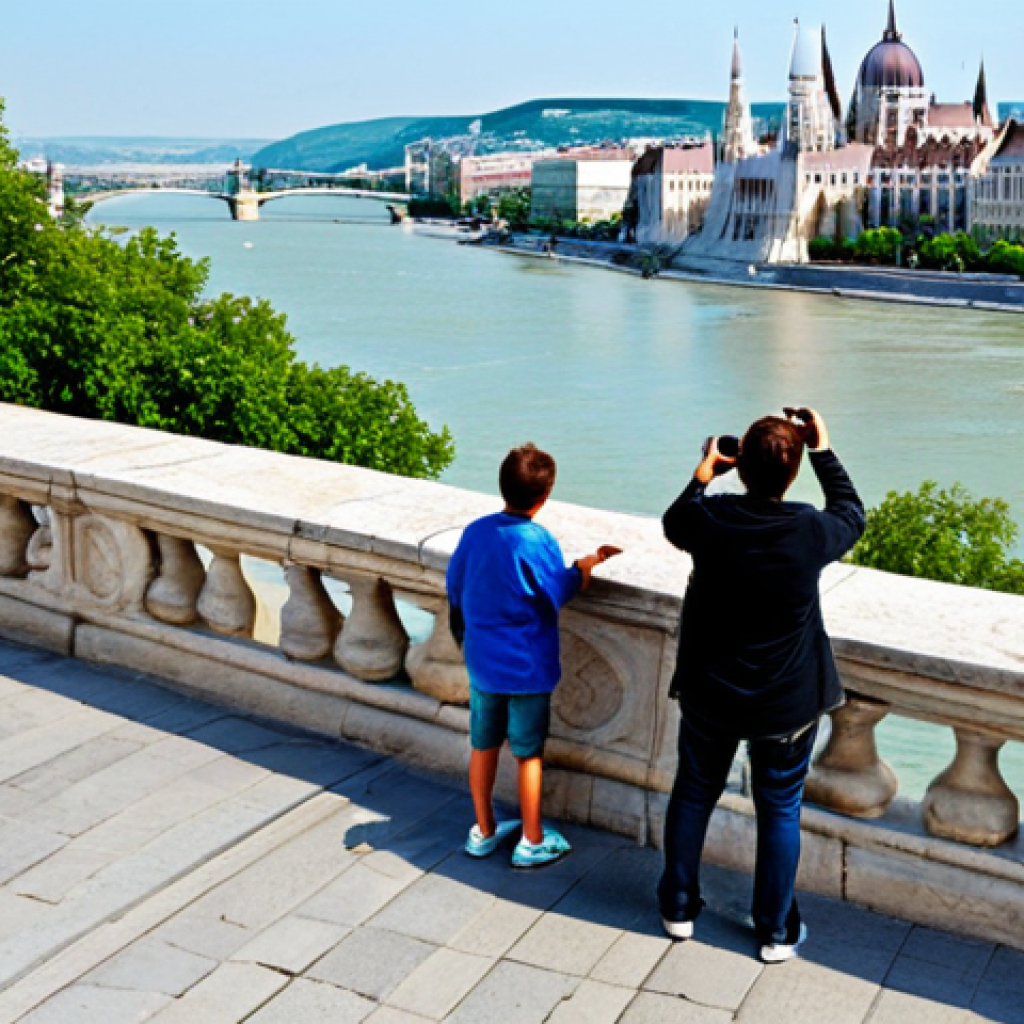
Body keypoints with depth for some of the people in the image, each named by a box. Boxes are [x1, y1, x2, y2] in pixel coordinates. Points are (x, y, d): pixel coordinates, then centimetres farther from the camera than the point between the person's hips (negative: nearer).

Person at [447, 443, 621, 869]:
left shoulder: (475, 531, -6)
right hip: (526, 668, -5)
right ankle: (532, 842, 22)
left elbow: (455, 591, 4)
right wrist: (584, 566, 7)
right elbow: (557, 596, -10)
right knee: (529, 754, 10)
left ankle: (483, 832, 31)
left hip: (481, 662, 5)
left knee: (483, 746, 17)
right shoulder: (537, 542, -22)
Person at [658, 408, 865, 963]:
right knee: (780, 811, 16)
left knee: (694, 792, 21)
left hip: (708, 694, 2)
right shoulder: (811, 531, -22)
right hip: (787, 703, -1)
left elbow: (673, 523, 7)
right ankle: (776, 931, 29)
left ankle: (678, 906, 36)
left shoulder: (707, 519, -19)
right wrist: (823, 450, 7)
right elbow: (852, 513, 2)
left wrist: (703, 474, 17)